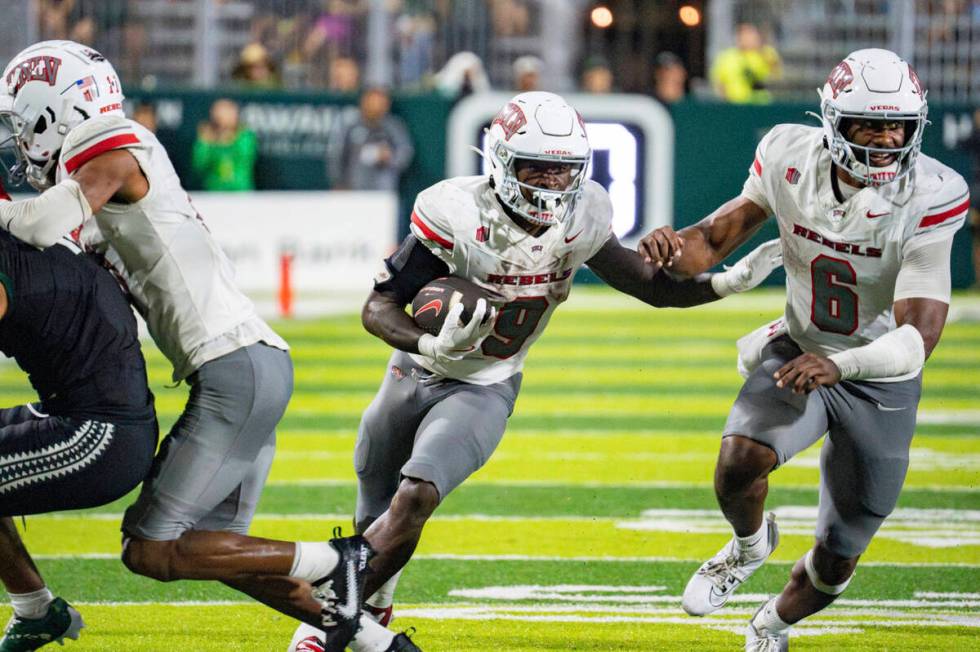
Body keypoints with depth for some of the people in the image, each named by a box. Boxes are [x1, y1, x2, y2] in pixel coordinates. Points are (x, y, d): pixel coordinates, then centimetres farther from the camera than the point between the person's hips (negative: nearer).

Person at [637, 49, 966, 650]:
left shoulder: (928, 200, -27)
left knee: (834, 566, 10)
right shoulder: (792, 160, -16)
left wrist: (837, 365, -51)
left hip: (882, 385, -1)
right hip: (798, 354, 1)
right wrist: (674, 248, -30)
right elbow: (716, 239, -4)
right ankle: (750, 544, 6)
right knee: (739, 464, -31)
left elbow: (919, 338, -33)